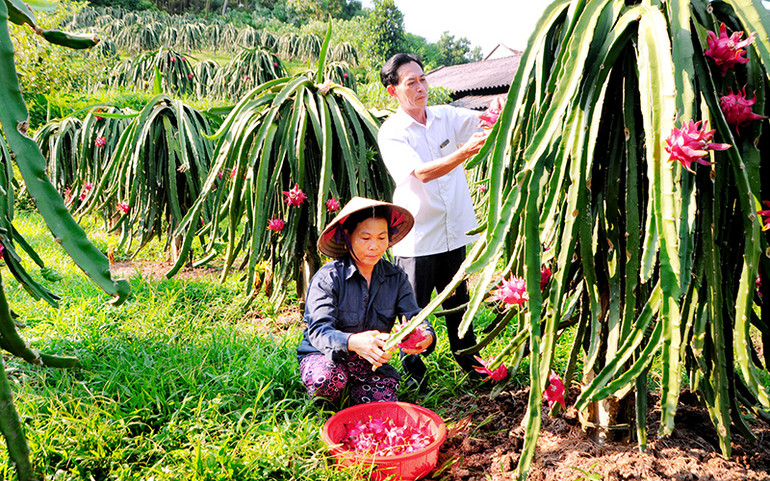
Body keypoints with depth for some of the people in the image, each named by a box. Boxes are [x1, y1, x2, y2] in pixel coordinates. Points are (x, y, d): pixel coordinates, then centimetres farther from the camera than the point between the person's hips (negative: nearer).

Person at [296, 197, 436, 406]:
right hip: (326, 356, -4)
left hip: (372, 362, 4)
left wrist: (426, 337, -37)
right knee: (326, 379, -36)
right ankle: (323, 405, 2)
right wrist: (353, 342, -48)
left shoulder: (396, 278, -2)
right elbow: (318, 331, -26)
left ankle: (354, 391, 17)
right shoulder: (328, 277, -17)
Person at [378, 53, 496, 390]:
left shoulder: (447, 116, 6)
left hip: (454, 231, 4)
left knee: (458, 301, 18)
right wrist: (465, 152, -37)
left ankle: (468, 359, 38)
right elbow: (421, 172, -24)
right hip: (417, 237, -4)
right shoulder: (391, 133, -10)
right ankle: (414, 372, 26)